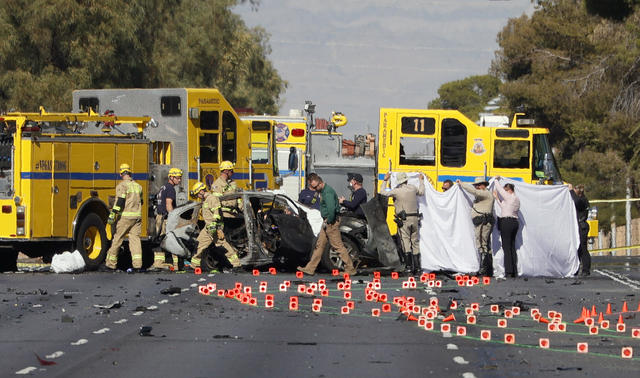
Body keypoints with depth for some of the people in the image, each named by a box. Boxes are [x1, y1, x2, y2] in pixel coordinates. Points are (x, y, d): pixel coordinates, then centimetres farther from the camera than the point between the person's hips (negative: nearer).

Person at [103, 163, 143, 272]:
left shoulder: (122, 185, -7)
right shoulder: (138, 186, 14)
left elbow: (120, 201, -17)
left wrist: (113, 214, -19)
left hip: (125, 216, -6)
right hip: (137, 216, 6)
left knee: (117, 239, 2)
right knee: (135, 238, 3)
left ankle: (111, 263, 8)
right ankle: (137, 264, -7)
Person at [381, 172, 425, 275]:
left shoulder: (397, 191, -9)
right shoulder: (413, 188, 4)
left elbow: (383, 193, 4)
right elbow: (421, 192, 26)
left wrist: (385, 181, 17)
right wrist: (421, 180, 41)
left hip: (403, 220, -4)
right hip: (414, 219, 4)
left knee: (406, 242, -5)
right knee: (415, 242, 11)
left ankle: (409, 266, -14)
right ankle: (417, 266, 13)